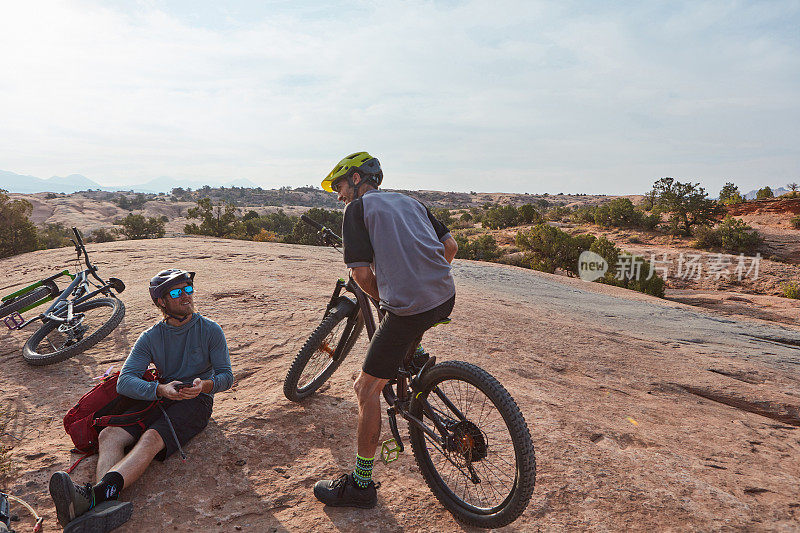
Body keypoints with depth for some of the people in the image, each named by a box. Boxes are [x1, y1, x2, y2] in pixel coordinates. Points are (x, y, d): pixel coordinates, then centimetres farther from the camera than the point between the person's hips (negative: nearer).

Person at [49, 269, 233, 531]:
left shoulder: (210, 330, -2)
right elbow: (125, 381, -6)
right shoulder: (150, 337, 5)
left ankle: (95, 494, -48)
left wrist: (204, 385, -27)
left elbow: (226, 375, -4)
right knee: (108, 435, -22)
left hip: (196, 402, -4)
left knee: (151, 438, -31)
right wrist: (160, 389, -26)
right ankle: (108, 502, -45)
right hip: (159, 399, 4)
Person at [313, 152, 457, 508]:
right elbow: (451, 246, 18)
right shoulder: (409, 201, 22)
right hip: (446, 298, 7)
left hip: (409, 308, -7)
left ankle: (361, 484, 15)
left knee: (368, 389, 5)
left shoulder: (358, 208, 3)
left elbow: (362, 273, -5)